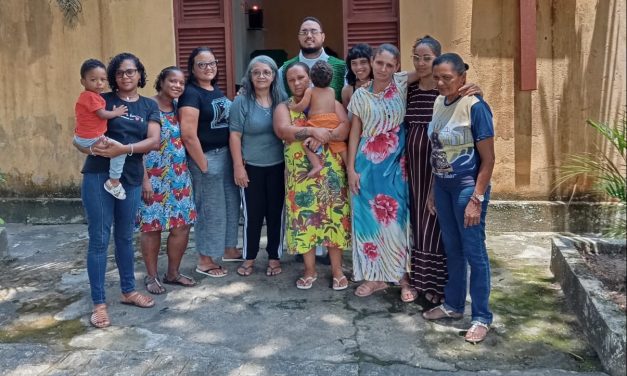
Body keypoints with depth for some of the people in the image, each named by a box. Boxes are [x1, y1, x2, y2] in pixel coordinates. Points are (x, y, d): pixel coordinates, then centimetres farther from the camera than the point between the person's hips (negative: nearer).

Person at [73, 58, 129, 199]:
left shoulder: (85, 96, 14)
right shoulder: (91, 96, -19)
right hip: (91, 139, -11)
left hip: (80, 137, 11)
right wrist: (116, 113, -6)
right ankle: (114, 182, -13)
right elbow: (103, 114, -20)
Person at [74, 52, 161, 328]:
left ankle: (128, 291, 31)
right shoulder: (103, 101, 2)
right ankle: (99, 303, 9)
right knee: (99, 239, 0)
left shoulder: (149, 106, 9)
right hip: (98, 176, -3)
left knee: (125, 236, 16)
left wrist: (124, 149, -19)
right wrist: (91, 147, -23)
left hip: (131, 178, 3)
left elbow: (154, 141, -4)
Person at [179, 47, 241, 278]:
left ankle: (229, 249, 34)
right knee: (211, 209, 1)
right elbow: (188, 135, -21)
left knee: (231, 204, 17)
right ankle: (205, 260, 15)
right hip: (207, 157, -8)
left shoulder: (217, 91, 12)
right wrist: (203, 165, -17)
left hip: (227, 154, 8)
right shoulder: (191, 93, -14)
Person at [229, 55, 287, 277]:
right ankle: (249, 257, 21)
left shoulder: (282, 99, 2)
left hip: (278, 166, 2)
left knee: (276, 213, 8)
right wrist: (238, 166, -10)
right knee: (252, 214, 6)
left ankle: (274, 257, 21)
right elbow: (235, 136, -6)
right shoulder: (242, 102, -5)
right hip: (251, 167, -2)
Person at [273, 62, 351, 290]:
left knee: (334, 215, 0)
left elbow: (345, 127, -6)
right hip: (300, 171, 1)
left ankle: (337, 270, 12)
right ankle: (310, 270, 17)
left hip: (330, 169, 0)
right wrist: (313, 131, -23)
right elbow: (283, 131, -12)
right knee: (304, 217, 3)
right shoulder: (283, 107, 8)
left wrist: (323, 137, -22)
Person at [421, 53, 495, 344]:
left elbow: (487, 159, -14)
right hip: (443, 186, 7)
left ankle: (482, 317, 15)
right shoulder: (439, 103, 5)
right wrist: (433, 190, 13)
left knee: (474, 252, 2)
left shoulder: (475, 107, -15)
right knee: (452, 249, 17)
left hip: (467, 186, -7)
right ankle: (453, 304, 32)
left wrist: (476, 200, -18)